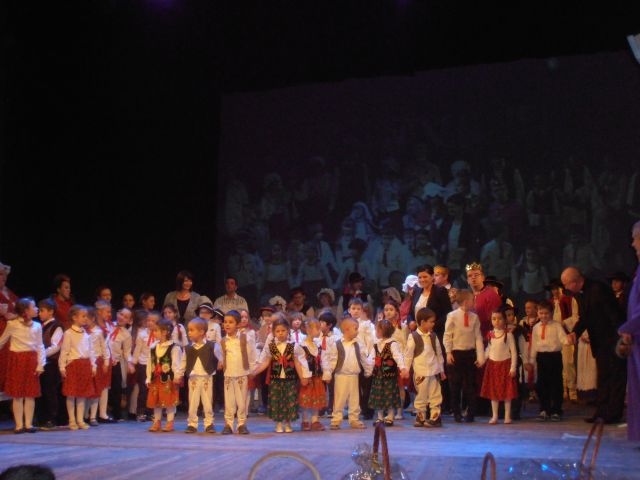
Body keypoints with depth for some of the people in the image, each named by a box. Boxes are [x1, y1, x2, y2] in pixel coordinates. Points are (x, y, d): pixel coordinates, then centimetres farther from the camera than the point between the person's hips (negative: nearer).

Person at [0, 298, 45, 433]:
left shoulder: (37, 326, 3)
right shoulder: (12, 325, -5)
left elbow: (40, 347, 3)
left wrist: (40, 365, -4)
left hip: (31, 360, 2)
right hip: (17, 360, -2)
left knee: (30, 394, 4)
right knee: (17, 395, 2)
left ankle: (28, 423, 12)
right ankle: (19, 425, 8)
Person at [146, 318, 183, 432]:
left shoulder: (174, 347, -10)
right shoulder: (153, 348, 10)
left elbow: (176, 363, -13)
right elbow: (150, 364, 12)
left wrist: (177, 376, -18)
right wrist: (149, 378, 10)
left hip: (168, 379, -6)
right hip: (156, 378, 6)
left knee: (169, 401, 0)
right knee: (156, 402, 11)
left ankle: (170, 423, 9)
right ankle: (157, 422, 21)